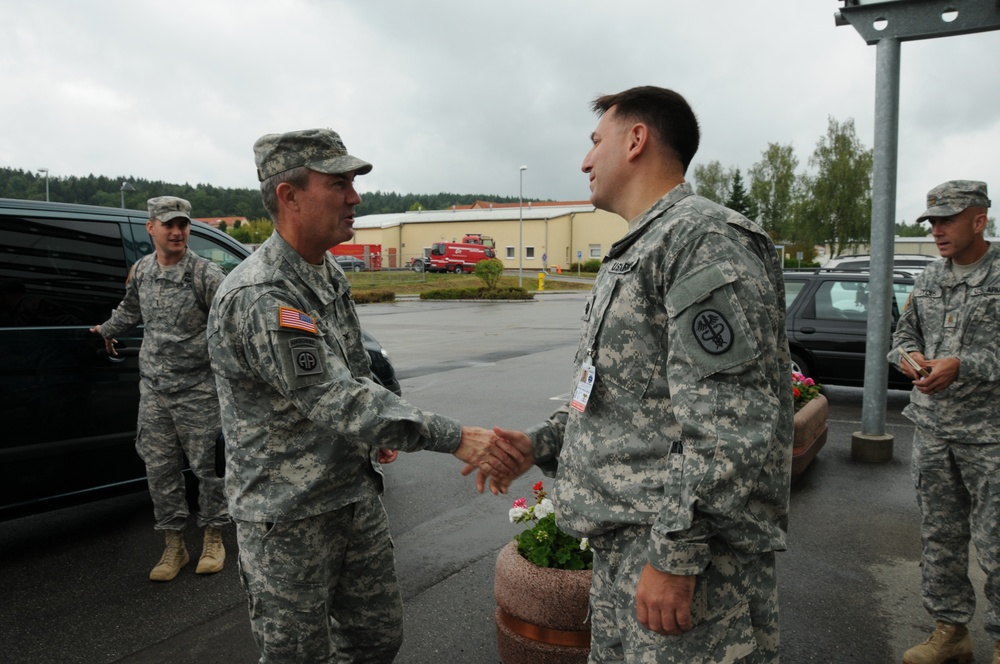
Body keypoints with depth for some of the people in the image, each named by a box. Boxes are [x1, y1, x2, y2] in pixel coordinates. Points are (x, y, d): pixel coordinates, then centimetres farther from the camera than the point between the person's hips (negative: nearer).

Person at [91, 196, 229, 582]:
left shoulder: (205, 274, -11)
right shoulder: (141, 271, 6)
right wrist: (107, 330, 41)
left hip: (197, 389, -5)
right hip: (153, 388, 5)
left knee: (206, 465, 4)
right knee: (159, 467, 8)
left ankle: (212, 539, 22)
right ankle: (174, 546, 22)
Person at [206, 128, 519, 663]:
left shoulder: (329, 274, 6)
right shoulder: (257, 296, -24)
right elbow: (331, 397, -32)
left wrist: (373, 432, 5)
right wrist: (453, 438, -34)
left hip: (356, 495, 8)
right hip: (288, 517, -8)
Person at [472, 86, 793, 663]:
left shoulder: (705, 238, -15)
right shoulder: (638, 252, 19)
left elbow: (730, 423, -23)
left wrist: (676, 554, -22)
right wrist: (541, 444, 12)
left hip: (687, 551, -10)